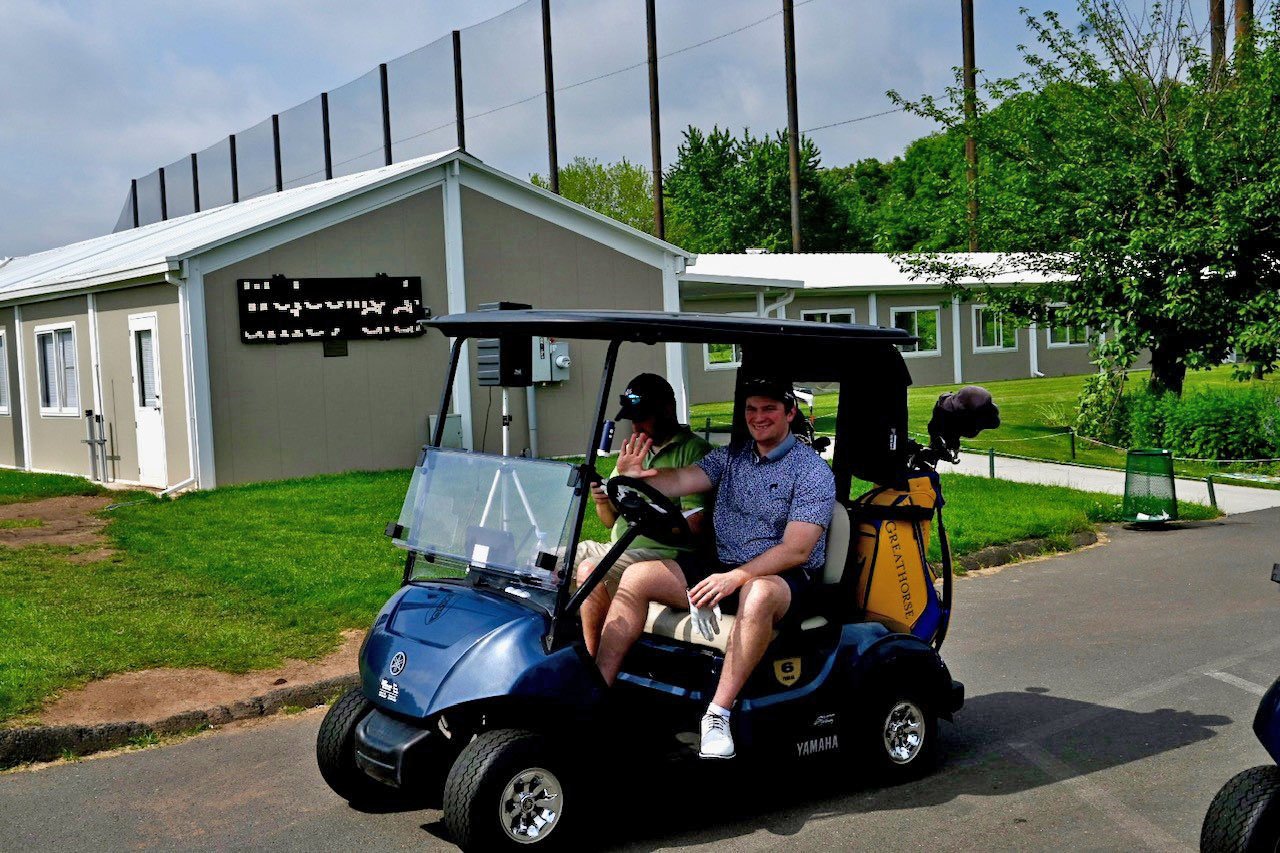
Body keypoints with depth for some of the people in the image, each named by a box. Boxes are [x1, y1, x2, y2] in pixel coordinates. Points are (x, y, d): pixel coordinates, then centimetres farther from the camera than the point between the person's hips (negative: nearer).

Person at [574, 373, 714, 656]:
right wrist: (603, 500, -4)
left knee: (589, 570, -29)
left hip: (664, 552, -8)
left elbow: (693, 525, -17)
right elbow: (611, 521, 18)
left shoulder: (694, 451, -7)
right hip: (617, 548, 9)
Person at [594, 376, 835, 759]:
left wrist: (736, 577, -27)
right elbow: (680, 480, -5)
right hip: (722, 567, 6)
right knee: (638, 576, -11)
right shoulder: (729, 457, 12)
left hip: (782, 577, -6)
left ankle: (718, 715, -35)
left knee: (758, 594, -41)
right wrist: (636, 477, -27)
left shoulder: (813, 472, -6)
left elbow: (796, 550, -16)